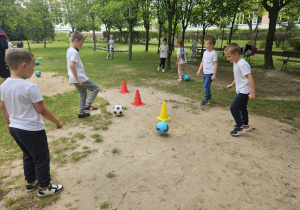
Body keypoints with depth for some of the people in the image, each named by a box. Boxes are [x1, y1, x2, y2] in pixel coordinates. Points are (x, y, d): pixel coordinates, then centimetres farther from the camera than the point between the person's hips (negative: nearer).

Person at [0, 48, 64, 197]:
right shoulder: (30, 87, -24)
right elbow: (42, 110, -19)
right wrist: (57, 122, -7)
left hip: (14, 128, 8)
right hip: (32, 130, -8)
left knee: (28, 156, 26)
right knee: (42, 158, 10)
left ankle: (30, 182, 42)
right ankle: (44, 188, 24)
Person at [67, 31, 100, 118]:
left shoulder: (69, 51, 12)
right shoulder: (74, 52, -18)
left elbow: (68, 65, 20)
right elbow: (71, 65, -30)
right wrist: (77, 79, -26)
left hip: (74, 78, 10)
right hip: (80, 78, -10)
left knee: (83, 94, 20)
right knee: (95, 88, 1)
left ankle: (81, 113, 26)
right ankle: (87, 105, -2)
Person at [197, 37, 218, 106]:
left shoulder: (213, 53, -13)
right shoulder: (205, 52, 10)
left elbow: (215, 64, -14)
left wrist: (214, 75, -17)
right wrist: (199, 70, 15)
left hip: (210, 73, -8)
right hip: (205, 72, 8)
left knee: (206, 86, -8)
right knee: (205, 86, 15)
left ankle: (207, 100, 5)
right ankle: (209, 98, 30)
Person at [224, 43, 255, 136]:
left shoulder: (242, 64, -24)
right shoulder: (236, 63, 7)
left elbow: (250, 77, -28)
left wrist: (252, 92, -30)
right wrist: (232, 84, 27)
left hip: (244, 91, -11)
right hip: (241, 90, 11)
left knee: (233, 108, -10)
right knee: (242, 108, 23)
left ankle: (240, 127, 4)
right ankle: (245, 125, 42)